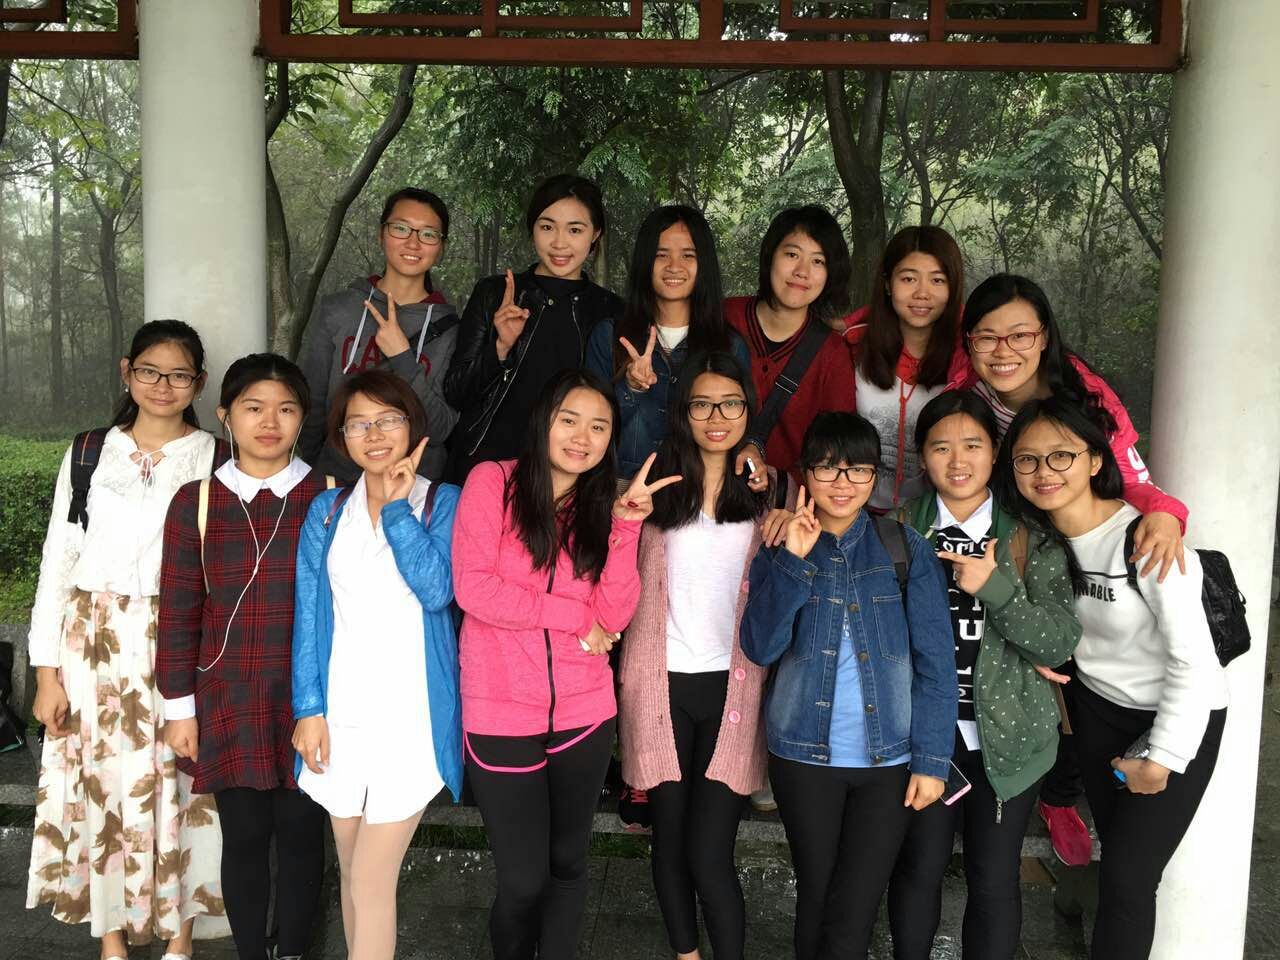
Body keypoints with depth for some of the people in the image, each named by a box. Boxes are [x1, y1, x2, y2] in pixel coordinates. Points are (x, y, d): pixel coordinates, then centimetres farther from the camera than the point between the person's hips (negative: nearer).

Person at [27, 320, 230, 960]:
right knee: (104, 785, 7)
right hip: (96, 646, 2)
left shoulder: (216, 461, 0)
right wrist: (46, 671, 1)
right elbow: (57, 563, 5)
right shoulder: (89, 453, 6)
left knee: (178, 785, 3)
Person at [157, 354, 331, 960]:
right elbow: (178, 613, 3)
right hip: (229, 700, 1)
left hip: (308, 698, 0)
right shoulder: (195, 503, 0)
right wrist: (179, 708, 3)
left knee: (300, 830, 9)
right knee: (244, 835, 9)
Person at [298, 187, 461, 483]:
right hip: (335, 482, 1)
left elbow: (441, 430, -5)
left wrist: (402, 359, -11)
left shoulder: (449, 325, 2)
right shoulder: (335, 310, 5)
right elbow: (310, 407, 10)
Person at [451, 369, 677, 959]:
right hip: (501, 716, -4)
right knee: (523, 879, 4)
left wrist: (626, 525, -15)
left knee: (568, 864, 16)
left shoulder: (600, 506, 7)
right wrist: (573, 613, -9)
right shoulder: (491, 482, -5)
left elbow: (613, 615, -4)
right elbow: (473, 588, -15)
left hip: (583, 714, 4)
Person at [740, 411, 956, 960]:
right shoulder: (778, 552, 2)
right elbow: (760, 648, -11)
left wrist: (932, 760, -6)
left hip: (889, 757, -1)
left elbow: (935, 660, -2)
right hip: (804, 754, 1)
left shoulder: (906, 549, -1)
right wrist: (794, 560, -19)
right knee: (816, 897, 13)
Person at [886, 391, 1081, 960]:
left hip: (1006, 735, 0)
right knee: (920, 865, 13)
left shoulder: (1033, 539, -3)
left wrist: (996, 587, -20)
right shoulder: (898, 530, -1)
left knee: (994, 878, 9)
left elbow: (1061, 644, -10)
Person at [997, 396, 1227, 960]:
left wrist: (1161, 760, -17)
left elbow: (1195, 662, -24)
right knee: (1117, 858, 15)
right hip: (1097, 708, 5)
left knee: (1127, 878, -2)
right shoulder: (1040, 536, -8)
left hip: (1180, 718, -5)